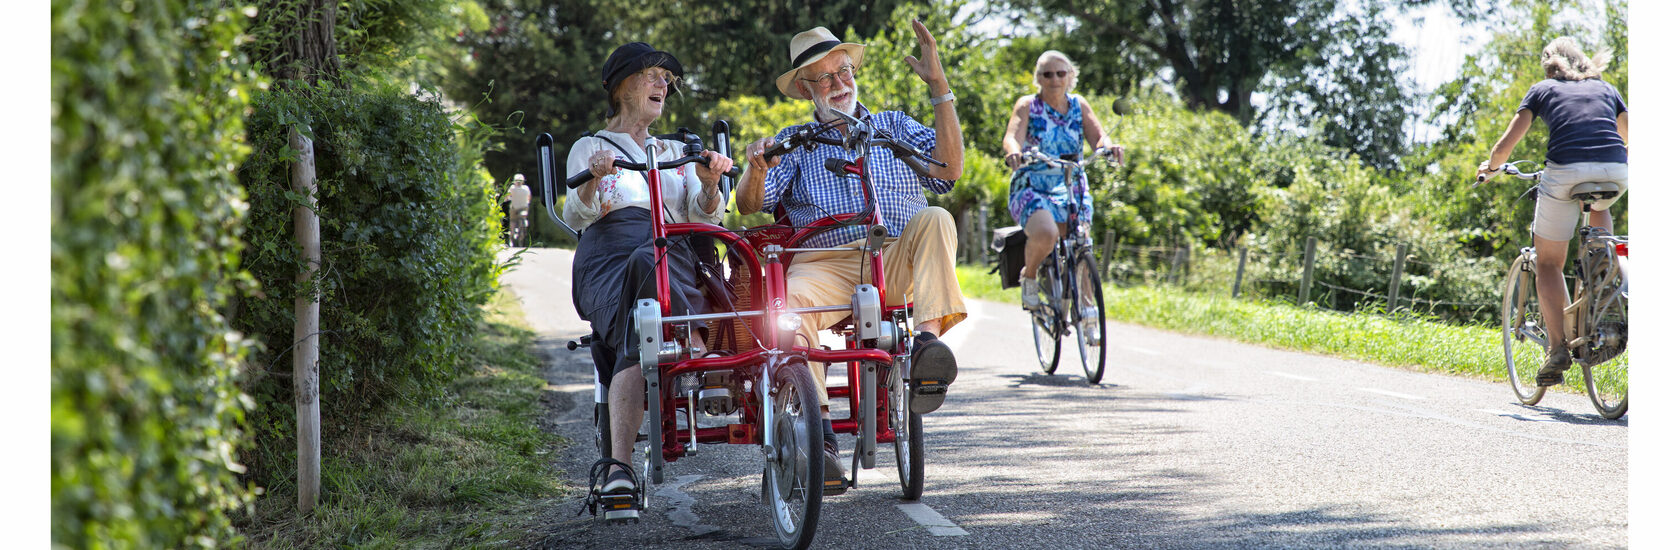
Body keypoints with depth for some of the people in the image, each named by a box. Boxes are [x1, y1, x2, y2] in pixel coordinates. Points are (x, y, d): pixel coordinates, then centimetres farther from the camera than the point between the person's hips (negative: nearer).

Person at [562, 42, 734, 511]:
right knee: (635, 339, -37)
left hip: (672, 253, 1)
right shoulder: (590, 147, 24)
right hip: (607, 254, -1)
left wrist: (709, 185, -6)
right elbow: (576, 215, 6)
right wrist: (590, 185, -17)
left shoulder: (677, 152, 34)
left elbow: (704, 217, 17)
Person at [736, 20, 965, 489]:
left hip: (898, 263, 1)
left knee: (935, 220, -31)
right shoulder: (793, 143, 24)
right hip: (825, 264, 0)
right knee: (785, 304, -35)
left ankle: (927, 343, -42)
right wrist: (756, 170, -13)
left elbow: (948, 169, 6)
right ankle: (819, 438, -37)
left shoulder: (896, 126, 24)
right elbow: (749, 204, 11)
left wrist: (939, 89, 1)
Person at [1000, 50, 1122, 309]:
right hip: (1031, 189, -3)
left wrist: (1108, 146, -29)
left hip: (1072, 190, 3)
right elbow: (1012, 137, -16)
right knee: (1046, 233, -32)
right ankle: (1028, 275, -2)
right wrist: (1013, 151, -41)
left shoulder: (1079, 105, 9)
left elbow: (1098, 136, -4)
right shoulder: (1027, 105, 0)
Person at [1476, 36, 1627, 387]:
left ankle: (1557, 345, -2)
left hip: (1566, 173, -3)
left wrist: (1491, 167, 33)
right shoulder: (1605, 88, 27)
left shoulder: (1543, 89, 20)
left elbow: (1506, 144, 12)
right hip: (1615, 174, 3)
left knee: (1548, 263, 12)